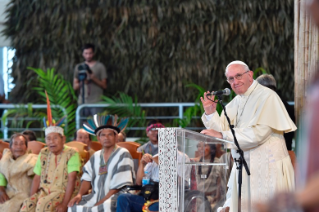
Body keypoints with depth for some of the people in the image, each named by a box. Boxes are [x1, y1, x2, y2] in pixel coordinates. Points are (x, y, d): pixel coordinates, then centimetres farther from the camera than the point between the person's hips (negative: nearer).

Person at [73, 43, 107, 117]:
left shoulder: (100, 66, 6)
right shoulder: (79, 67, 14)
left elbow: (104, 86, 3)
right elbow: (75, 87, 12)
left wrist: (94, 78, -13)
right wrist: (82, 82, -8)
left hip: (96, 102, -2)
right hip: (82, 102, 2)